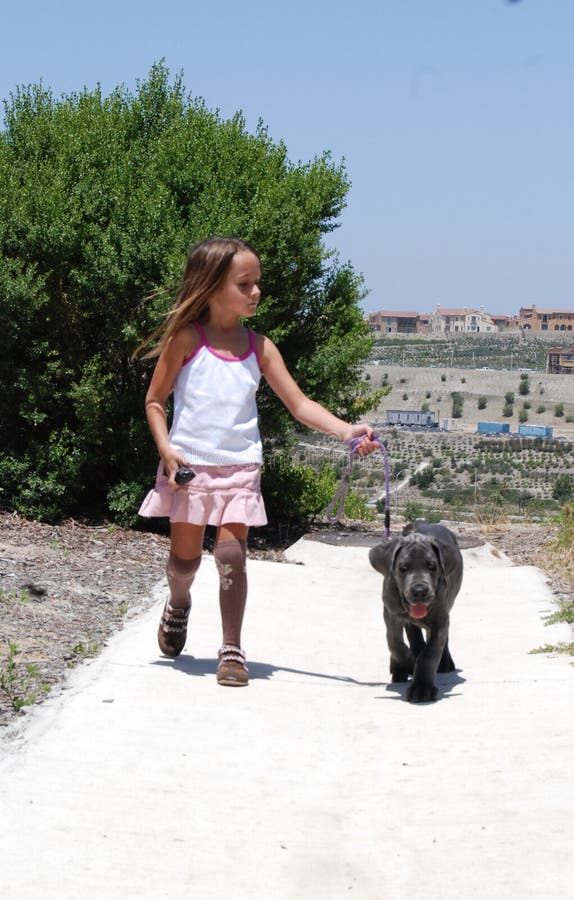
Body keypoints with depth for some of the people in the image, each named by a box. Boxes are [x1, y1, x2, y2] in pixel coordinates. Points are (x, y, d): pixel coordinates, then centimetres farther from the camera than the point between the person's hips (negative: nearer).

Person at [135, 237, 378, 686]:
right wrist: (166, 449, -13)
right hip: (189, 464, -1)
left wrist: (347, 430, -14)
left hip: (240, 467, 1)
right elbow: (155, 400, 1)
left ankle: (232, 649, 1)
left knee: (232, 553, -9)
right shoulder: (186, 338, -6)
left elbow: (299, 404, 0)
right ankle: (178, 604, 43)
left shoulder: (259, 347, 2)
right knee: (185, 556, 9)